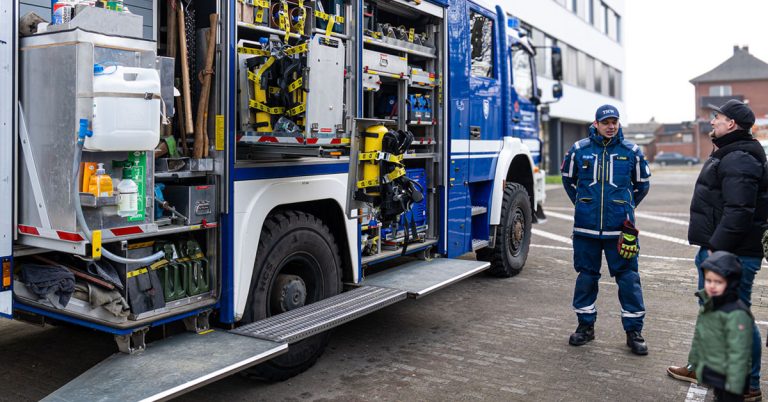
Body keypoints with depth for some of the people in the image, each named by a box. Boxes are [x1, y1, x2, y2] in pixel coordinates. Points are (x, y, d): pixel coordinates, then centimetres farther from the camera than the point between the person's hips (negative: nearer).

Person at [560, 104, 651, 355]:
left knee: (628, 278, 2)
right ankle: (586, 325, 24)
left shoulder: (631, 151, 3)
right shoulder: (579, 149, 2)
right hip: (586, 227, 1)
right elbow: (568, 179, 20)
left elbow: (642, 184, 18)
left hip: (620, 228, -1)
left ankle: (634, 330, 14)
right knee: (586, 276, 10)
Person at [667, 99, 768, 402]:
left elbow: (738, 211, -28)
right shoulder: (726, 155, 17)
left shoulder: (740, 160, -19)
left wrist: (716, 247, -26)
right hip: (716, 250, 11)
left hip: (732, 255, -11)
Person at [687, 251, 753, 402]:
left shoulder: (737, 315, -25)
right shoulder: (708, 305, 2)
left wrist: (734, 386, -22)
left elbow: (738, 353, -24)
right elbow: (699, 337, 15)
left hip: (728, 378, -8)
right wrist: (695, 360, 21)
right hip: (713, 374, 8)